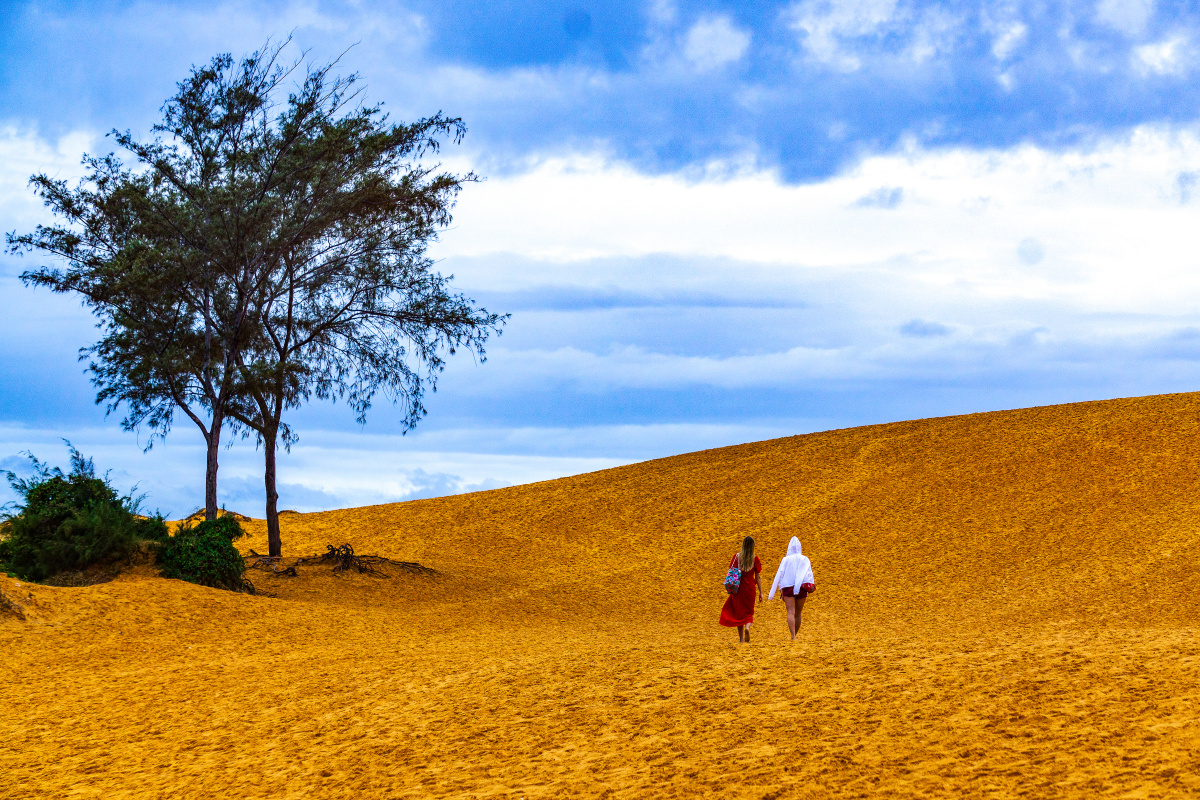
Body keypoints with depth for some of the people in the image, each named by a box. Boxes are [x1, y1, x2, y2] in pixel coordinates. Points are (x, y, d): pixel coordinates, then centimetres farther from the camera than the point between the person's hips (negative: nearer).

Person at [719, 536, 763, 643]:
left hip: (738, 588, 0)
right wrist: (760, 592, 4)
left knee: (739, 613, 11)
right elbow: (757, 577, -2)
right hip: (750, 588, 0)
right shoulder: (755, 559, -4)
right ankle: (747, 626, -16)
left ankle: (741, 638, 9)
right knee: (749, 612, 15)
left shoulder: (737, 556, -4)